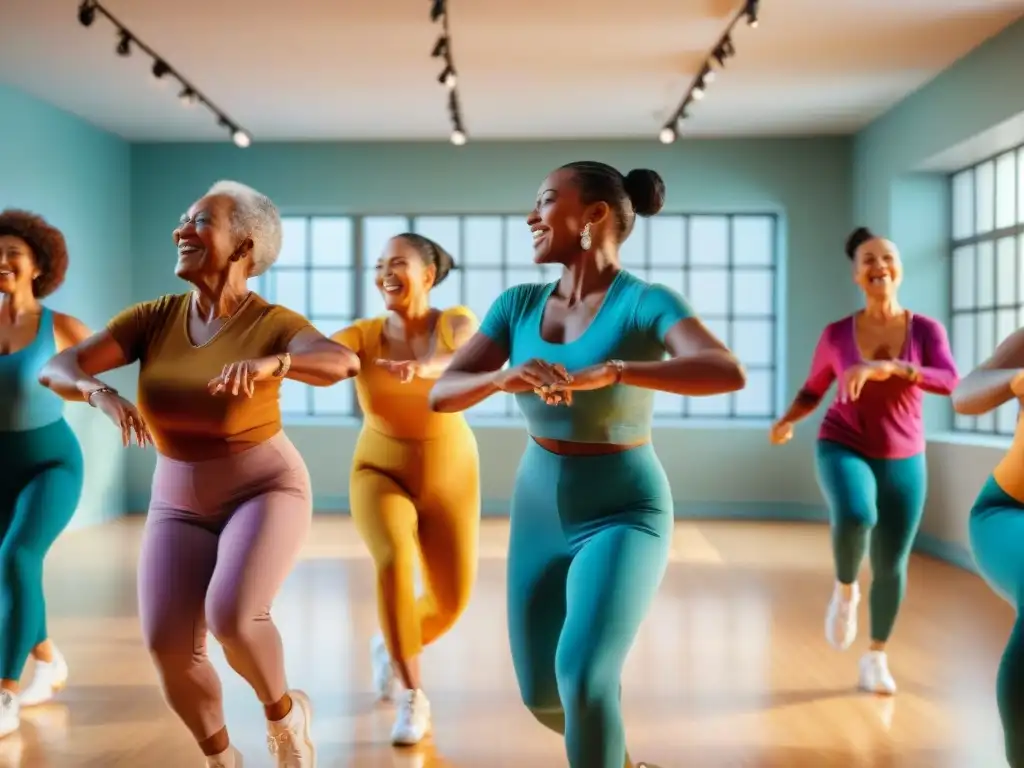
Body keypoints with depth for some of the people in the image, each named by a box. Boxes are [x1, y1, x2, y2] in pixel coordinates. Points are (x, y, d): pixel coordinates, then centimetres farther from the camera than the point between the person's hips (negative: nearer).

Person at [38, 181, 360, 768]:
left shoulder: (272, 324, -15)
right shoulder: (155, 318, -4)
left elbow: (344, 361, -35)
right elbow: (57, 368, -11)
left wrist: (270, 364, -53)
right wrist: (103, 393, -33)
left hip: (265, 492, -4)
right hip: (180, 505, 4)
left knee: (231, 615, -29)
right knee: (169, 647, -12)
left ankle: (284, 713, 3)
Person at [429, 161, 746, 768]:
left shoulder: (647, 302, -17)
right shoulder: (517, 304, 0)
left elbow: (729, 374, -35)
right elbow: (442, 394, -8)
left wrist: (607, 372, -47)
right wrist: (502, 377, -31)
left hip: (624, 516, -5)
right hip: (541, 516, 6)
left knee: (581, 677, -26)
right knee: (542, 697, 13)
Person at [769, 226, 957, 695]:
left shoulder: (926, 329, -7)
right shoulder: (836, 334, -5)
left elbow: (950, 382, -22)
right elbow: (812, 391, 8)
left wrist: (889, 367, -35)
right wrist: (787, 422, -11)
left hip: (903, 462, 2)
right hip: (844, 449, -1)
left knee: (891, 564, 5)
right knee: (856, 514, -33)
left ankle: (876, 658, 29)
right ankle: (844, 589, -1)